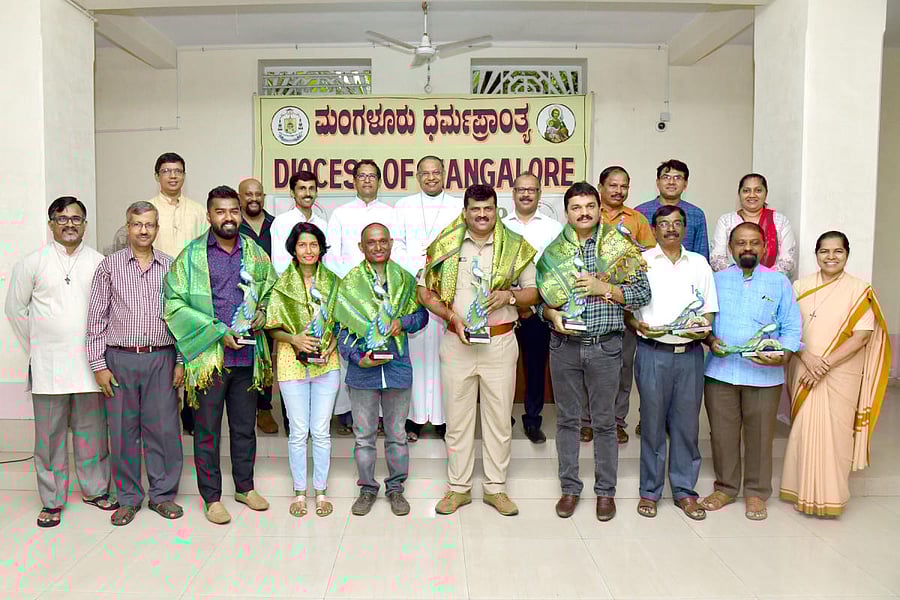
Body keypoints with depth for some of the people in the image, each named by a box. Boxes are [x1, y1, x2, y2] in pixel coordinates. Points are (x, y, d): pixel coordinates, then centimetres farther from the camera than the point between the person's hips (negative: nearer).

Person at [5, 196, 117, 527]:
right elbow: (15, 309, 8)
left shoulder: (100, 263, 4)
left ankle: (95, 489, 25)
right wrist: (35, 348, 7)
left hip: (90, 362, 1)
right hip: (47, 364, -1)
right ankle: (52, 500, 20)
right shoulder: (31, 263, 2)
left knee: (92, 430, 9)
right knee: (49, 434, 6)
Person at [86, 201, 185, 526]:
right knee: (123, 429, 6)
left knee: (164, 428, 3)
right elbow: (96, 318, 3)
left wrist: (181, 361, 2)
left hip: (162, 358, 0)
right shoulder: (110, 265, 4)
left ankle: (162, 494, 18)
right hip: (120, 359, 0)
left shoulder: (171, 266, 6)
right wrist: (99, 365, -2)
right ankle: (128, 497, 21)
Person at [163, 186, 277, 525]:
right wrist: (218, 331, -15)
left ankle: (245, 487, 31)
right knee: (207, 430, 6)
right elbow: (175, 303, -8)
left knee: (245, 426, 14)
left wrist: (262, 313, 0)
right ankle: (212, 497, 20)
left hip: (248, 355, 3)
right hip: (209, 356, -3)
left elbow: (272, 291, 22)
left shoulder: (256, 254, 9)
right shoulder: (191, 255, -2)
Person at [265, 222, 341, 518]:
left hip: (326, 363, 1)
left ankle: (321, 491, 19)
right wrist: (294, 339, -15)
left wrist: (332, 343, -7)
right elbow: (273, 328, 2)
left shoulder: (332, 282, 7)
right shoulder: (282, 284, 2)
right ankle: (299, 492, 20)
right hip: (292, 363, -1)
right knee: (298, 432, 5)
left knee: (321, 431, 5)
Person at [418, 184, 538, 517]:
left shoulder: (515, 247, 5)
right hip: (457, 342, 0)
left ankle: (495, 487, 22)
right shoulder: (447, 245, 3)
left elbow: (533, 292, 9)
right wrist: (452, 317, -10)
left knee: (499, 417, 7)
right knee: (457, 417, 7)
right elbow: (425, 291, 4)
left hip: (501, 342, 0)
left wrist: (510, 295, -12)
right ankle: (458, 488, 22)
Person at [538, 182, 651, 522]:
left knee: (604, 421, 8)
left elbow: (643, 293, 0)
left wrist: (605, 287, -13)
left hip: (605, 346, -1)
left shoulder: (619, 247, 0)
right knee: (567, 419, 10)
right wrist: (552, 315, -12)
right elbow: (538, 296, 8)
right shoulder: (553, 250, 5)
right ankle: (570, 488, 24)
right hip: (564, 344, 2)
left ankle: (606, 491, 23)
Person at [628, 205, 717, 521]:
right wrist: (639, 326, -16)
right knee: (652, 422, 3)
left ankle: (685, 491, 20)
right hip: (653, 352, -2)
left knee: (687, 422, 7)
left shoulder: (699, 263, 12)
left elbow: (709, 308, 13)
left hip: (690, 352, 3)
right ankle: (650, 491, 16)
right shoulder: (640, 262, 4)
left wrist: (703, 329, -7)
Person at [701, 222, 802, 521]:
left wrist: (784, 355, -14)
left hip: (764, 374, -1)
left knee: (759, 435, 6)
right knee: (722, 433, 8)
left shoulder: (779, 281, 7)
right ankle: (725, 487, 25)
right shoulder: (717, 280, 9)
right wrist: (710, 339, -10)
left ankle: (756, 493, 23)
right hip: (720, 370, 1)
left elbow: (792, 327, 3)